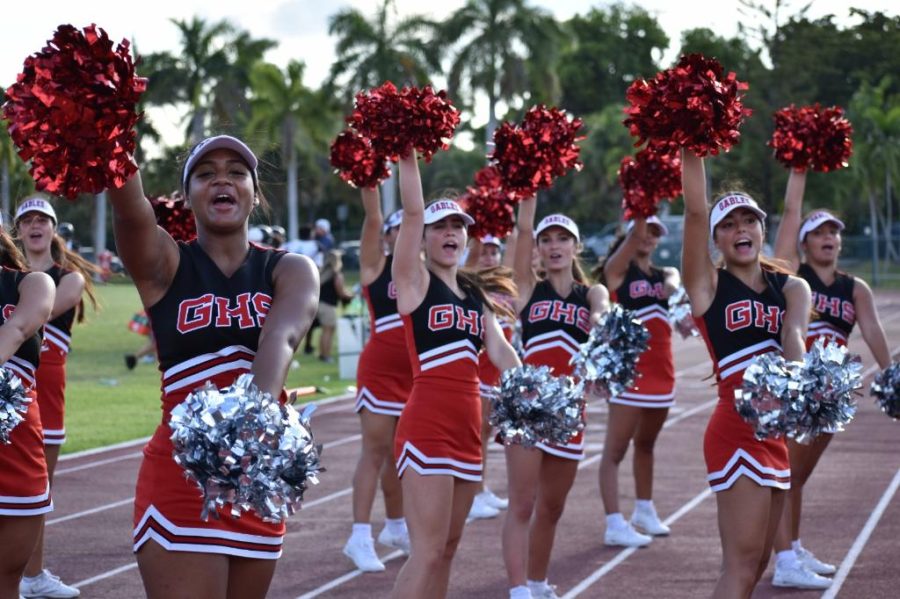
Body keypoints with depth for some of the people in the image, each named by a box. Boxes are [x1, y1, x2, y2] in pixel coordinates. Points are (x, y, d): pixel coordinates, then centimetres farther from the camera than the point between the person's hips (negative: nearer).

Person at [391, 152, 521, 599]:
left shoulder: (474, 293, 17)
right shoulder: (415, 281, -2)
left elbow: (499, 350, 7)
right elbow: (411, 211, -14)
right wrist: (407, 154, -17)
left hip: (467, 426, 7)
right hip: (426, 424, -7)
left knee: (448, 546, 11)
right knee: (428, 551, -12)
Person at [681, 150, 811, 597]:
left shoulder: (793, 288, 9)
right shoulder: (708, 285, 0)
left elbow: (793, 336, -12)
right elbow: (695, 212, -14)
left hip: (774, 433, 6)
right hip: (737, 432, -6)